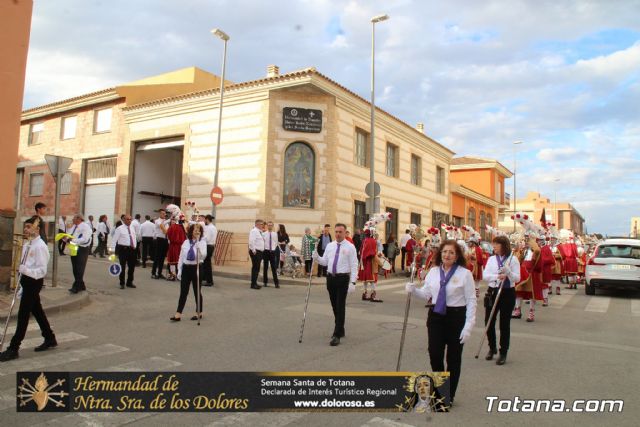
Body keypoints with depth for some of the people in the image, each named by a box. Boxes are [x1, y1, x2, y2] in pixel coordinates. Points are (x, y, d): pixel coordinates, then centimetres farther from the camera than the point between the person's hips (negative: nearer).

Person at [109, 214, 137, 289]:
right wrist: (113, 250, -13)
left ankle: (129, 282, 25)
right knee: (122, 266, 3)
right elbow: (114, 239, -9)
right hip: (123, 249, -5)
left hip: (131, 249, 6)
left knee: (132, 266, 10)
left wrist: (134, 246, 10)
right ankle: (122, 283, 15)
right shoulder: (120, 229, -7)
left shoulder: (132, 228, 11)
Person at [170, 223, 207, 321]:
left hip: (197, 268, -3)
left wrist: (198, 245, -30)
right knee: (183, 292, 3)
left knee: (197, 291, 9)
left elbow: (203, 256, -19)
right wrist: (179, 270, 6)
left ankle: (199, 313, 23)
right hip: (186, 268, 3)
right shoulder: (186, 242, 4)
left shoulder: (202, 242, -6)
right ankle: (178, 314, 5)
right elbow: (181, 257, 8)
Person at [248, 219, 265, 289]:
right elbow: (251, 242, -22)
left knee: (257, 268, 13)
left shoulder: (259, 232, 18)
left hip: (260, 252, 10)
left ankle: (255, 283, 21)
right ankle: (253, 284, -4)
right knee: (255, 268, -8)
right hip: (255, 252, -10)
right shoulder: (254, 231, -12)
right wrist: (254, 251, -21)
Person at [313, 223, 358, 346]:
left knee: (340, 307, -6)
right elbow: (324, 262, 12)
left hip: (342, 278, -5)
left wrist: (352, 282, -15)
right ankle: (340, 330, 31)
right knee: (335, 306, 14)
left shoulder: (350, 247, -5)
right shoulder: (329, 246, 10)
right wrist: (316, 257, -8)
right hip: (330, 277, 5)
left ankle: (337, 335, -2)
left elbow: (354, 266, -8)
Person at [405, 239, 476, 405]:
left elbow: (471, 301, -9)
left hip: (456, 317, -3)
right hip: (436, 316, 4)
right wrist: (414, 290, -11)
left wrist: (468, 326, -12)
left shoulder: (465, 274, -10)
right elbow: (426, 294, 10)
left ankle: (449, 395, 27)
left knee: (453, 358, 9)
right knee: (434, 354, 4)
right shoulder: (433, 271, 4)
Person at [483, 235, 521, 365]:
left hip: (508, 293, -3)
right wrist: (497, 276, -21)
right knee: (489, 321, 3)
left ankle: (503, 353, 16)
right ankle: (492, 348, 26)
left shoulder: (513, 259, -3)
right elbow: (485, 275, -4)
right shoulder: (491, 259, 5)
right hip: (493, 292, 3)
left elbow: (517, 278, -7)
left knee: (504, 324, 3)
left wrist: (507, 271, -24)